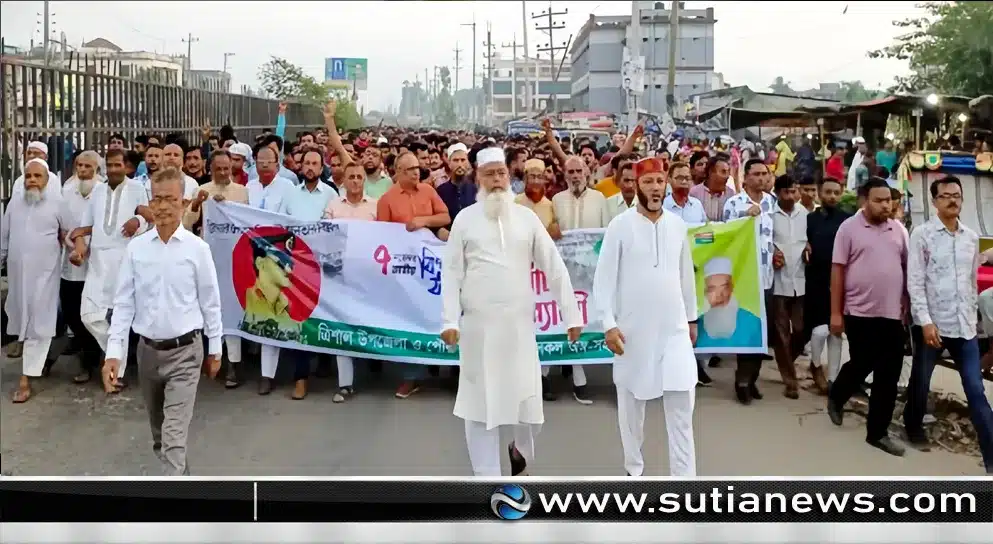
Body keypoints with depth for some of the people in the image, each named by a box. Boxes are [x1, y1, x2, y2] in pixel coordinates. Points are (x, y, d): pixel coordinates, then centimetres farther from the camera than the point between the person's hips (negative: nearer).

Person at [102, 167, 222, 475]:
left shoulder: (197, 248, -8)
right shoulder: (136, 248, -2)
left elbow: (210, 302, -1)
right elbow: (124, 302, 0)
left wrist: (215, 349, 4)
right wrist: (114, 352, -6)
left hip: (184, 351, -4)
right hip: (148, 350, 4)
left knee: (175, 436, -9)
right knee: (159, 431, 20)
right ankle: (179, 475, 43)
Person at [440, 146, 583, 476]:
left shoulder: (527, 218, 5)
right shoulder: (465, 219, 2)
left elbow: (555, 268, 6)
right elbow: (452, 273, 0)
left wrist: (572, 315, 3)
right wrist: (449, 321, -8)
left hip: (519, 323, 1)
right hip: (478, 325, -1)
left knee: (528, 401, 5)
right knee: (480, 402, 4)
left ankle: (521, 450, 37)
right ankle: (487, 476, 17)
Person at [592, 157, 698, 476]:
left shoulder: (677, 224, 5)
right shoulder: (620, 226, -8)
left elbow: (686, 275, 13)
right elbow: (604, 279, -8)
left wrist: (692, 318, 17)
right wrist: (609, 324, -14)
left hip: (674, 328, 3)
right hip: (633, 329, -2)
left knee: (681, 404, -2)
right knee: (631, 404, 10)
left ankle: (684, 477, 6)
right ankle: (634, 469, 27)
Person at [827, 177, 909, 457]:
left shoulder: (899, 230, 9)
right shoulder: (849, 227, -5)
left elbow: (906, 268, 14)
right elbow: (837, 271, -6)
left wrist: (907, 305, 8)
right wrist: (835, 313, -8)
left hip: (892, 314, 4)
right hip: (860, 312, -4)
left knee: (888, 376, 3)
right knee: (861, 366, 6)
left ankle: (878, 431, 12)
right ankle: (836, 398, 36)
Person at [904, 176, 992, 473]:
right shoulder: (922, 234, -6)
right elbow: (914, 281, -10)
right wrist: (925, 321, -16)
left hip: (964, 326, 3)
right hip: (931, 323, -3)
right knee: (921, 381, 13)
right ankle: (913, 425, 39)